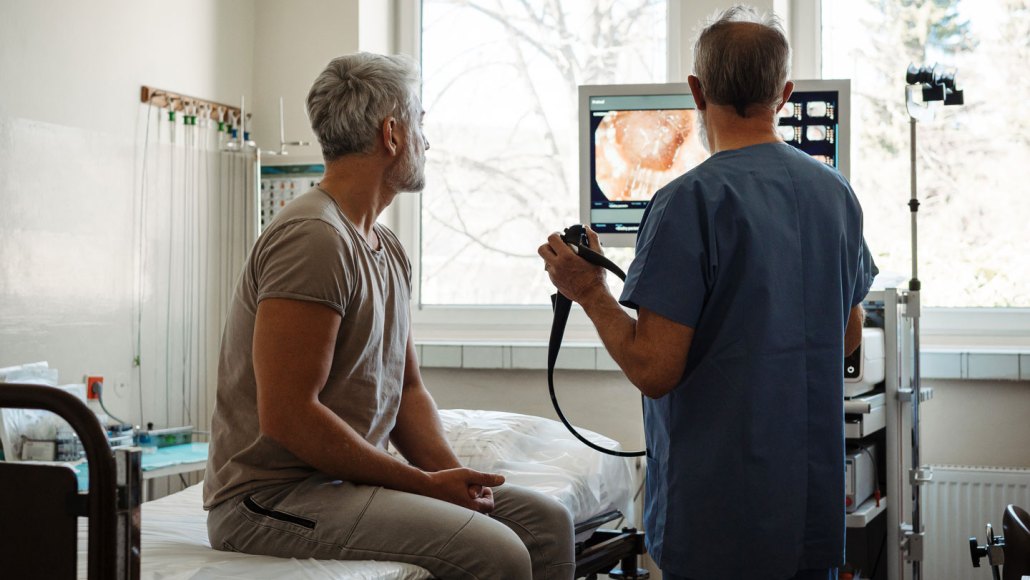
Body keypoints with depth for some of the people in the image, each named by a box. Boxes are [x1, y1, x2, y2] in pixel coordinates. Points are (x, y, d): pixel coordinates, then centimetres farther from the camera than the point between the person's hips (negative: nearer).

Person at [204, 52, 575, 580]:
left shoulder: (387, 248, 16)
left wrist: (452, 474, 0)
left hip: (352, 478, 10)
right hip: (272, 494, -10)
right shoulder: (314, 237, -17)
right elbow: (287, 416, -23)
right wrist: (426, 484, -17)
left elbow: (406, 389, 20)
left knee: (547, 524, 1)